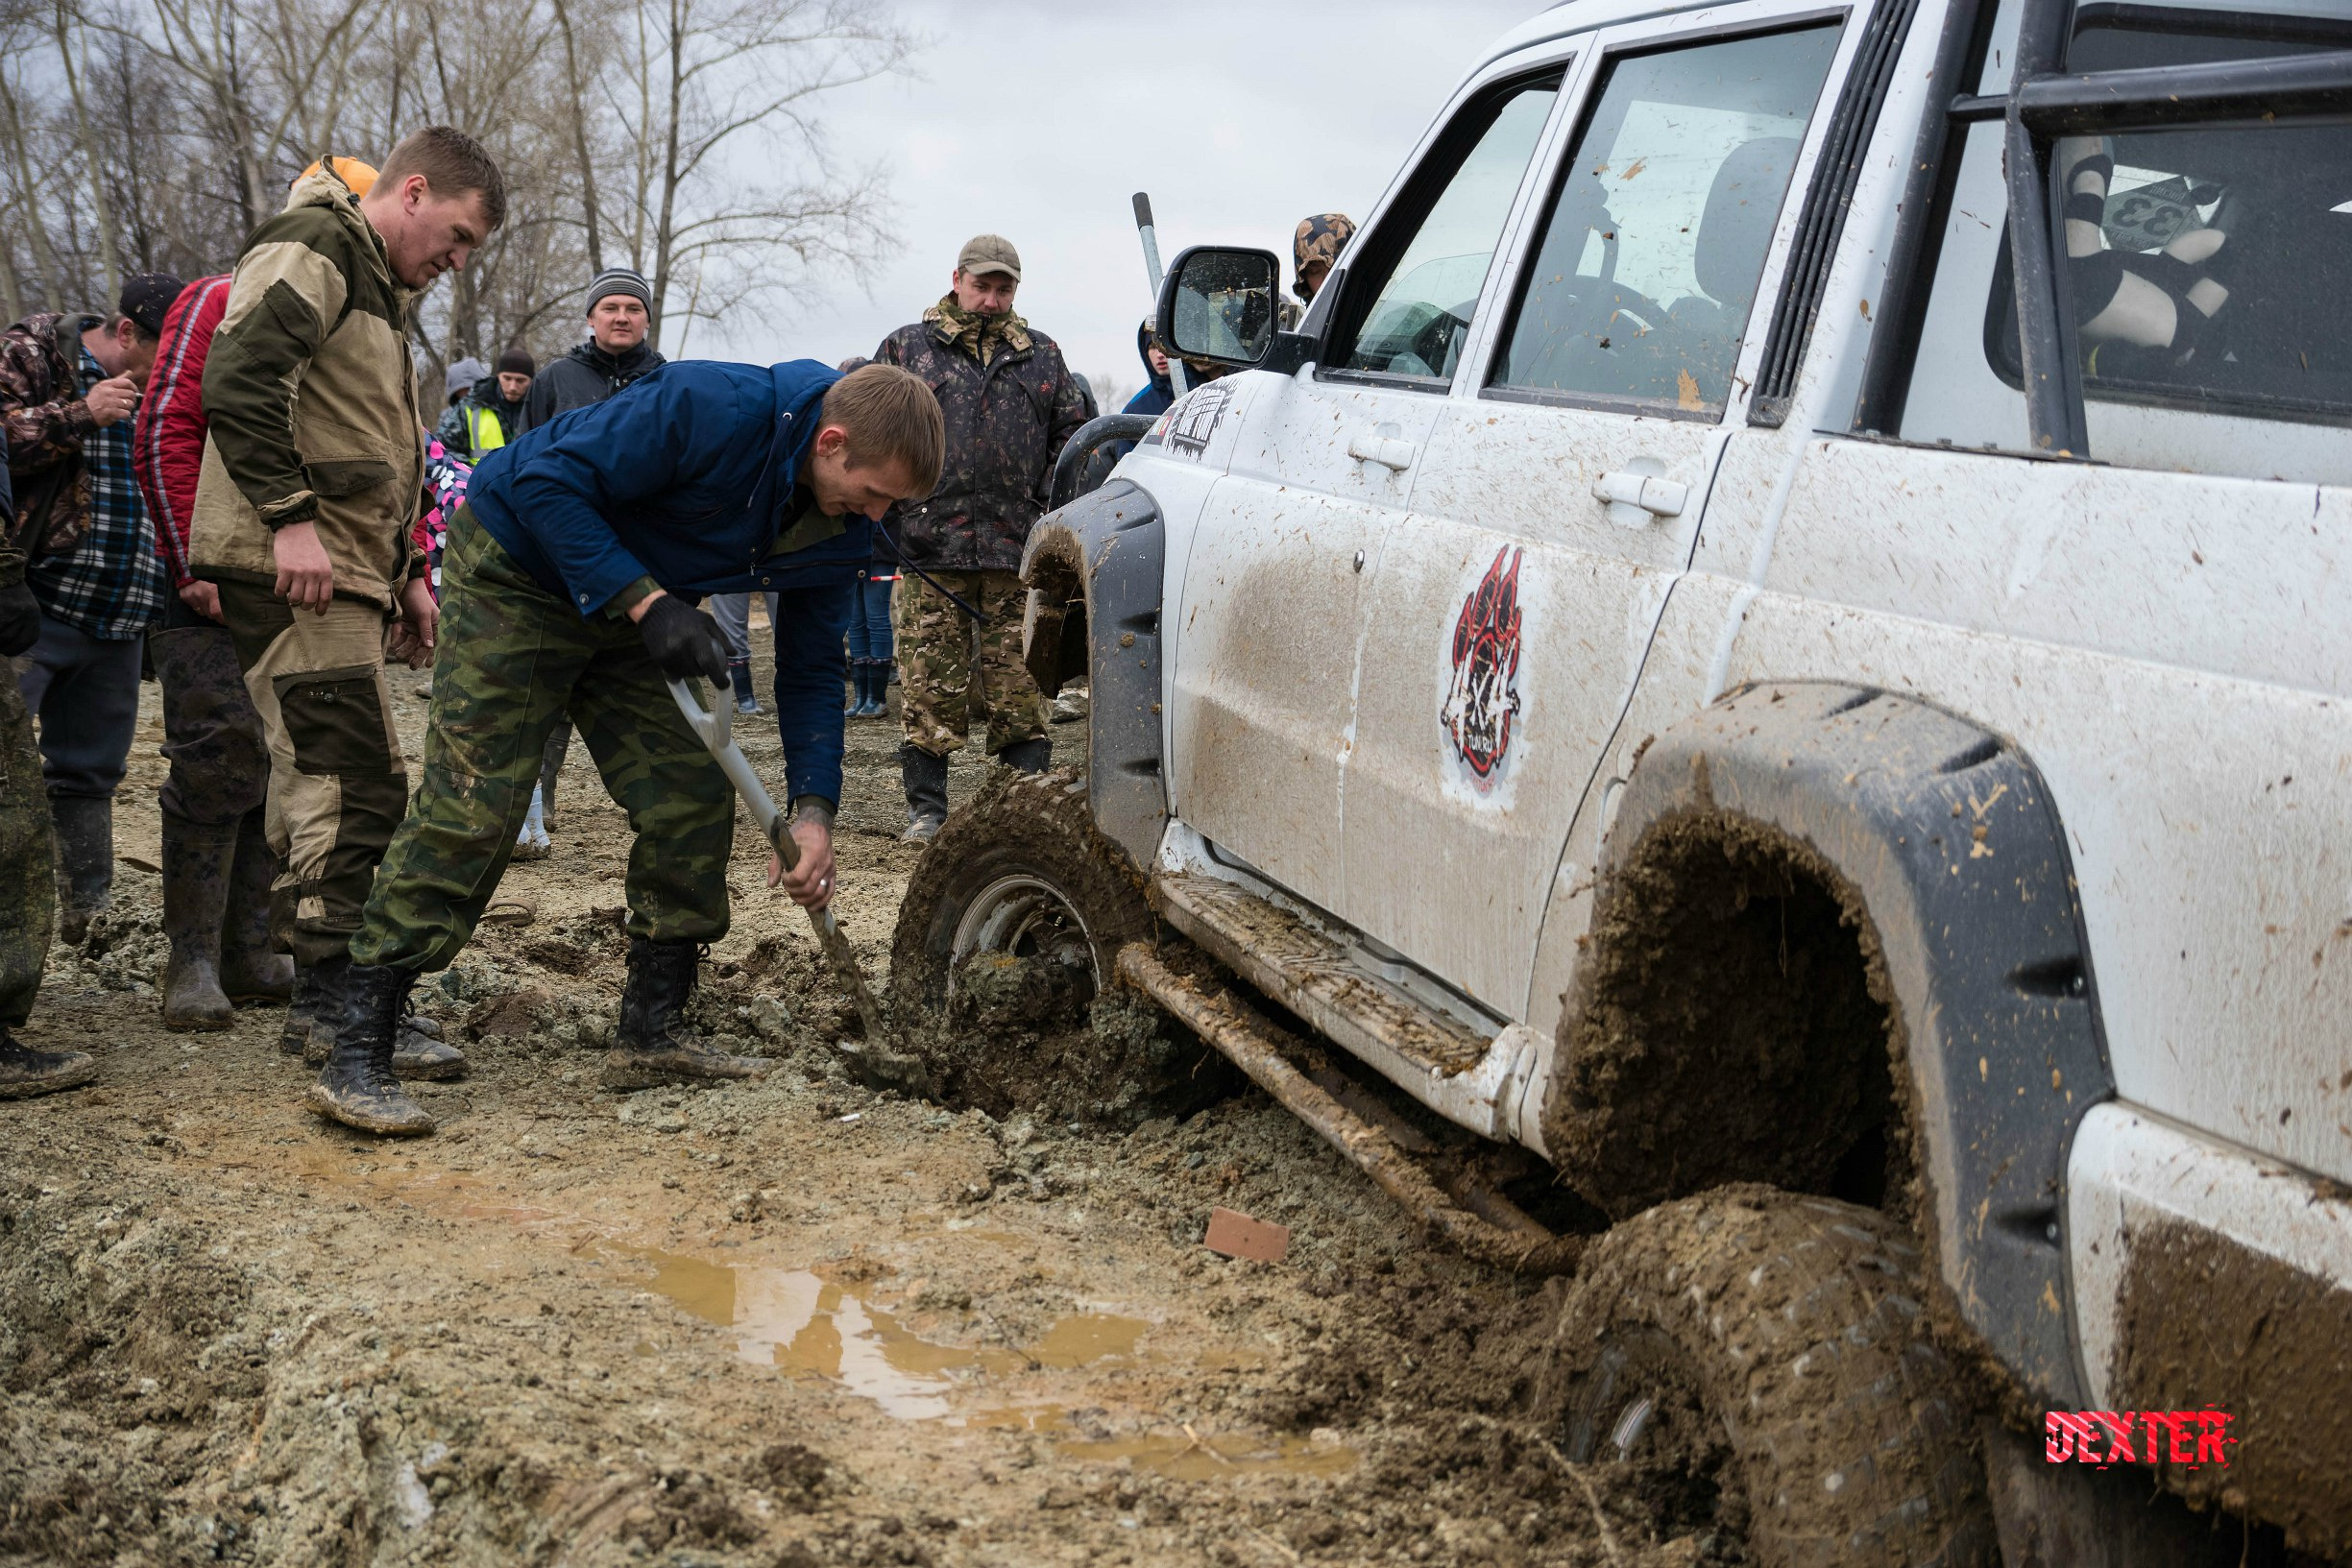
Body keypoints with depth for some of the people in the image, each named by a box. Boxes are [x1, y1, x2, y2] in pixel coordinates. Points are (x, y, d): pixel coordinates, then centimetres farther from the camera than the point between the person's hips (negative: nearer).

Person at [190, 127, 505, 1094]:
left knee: (321, 783, 10)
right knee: (355, 784, -12)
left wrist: (405, 571, 25)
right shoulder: (311, 250, -6)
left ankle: (321, 1001, 15)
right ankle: (337, 1004, -8)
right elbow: (238, 380, -21)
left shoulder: (378, 289, 26)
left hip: (340, 572, 10)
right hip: (290, 567, -10)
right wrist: (288, 517, -24)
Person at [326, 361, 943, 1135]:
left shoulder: (837, 526, -7)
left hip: (633, 609, 8)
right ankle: (356, 1062, -14)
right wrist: (648, 602, -34)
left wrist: (813, 806, -10)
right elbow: (549, 482, -28)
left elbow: (811, 665, 1)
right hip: (517, 574, -8)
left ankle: (651, 1036, 11)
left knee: (695, 803, -1)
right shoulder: (709, 407, -31)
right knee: (468, 810, -15)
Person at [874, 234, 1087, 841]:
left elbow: (1072, 437, 21)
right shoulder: (907, 348, 11)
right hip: (932, 550, -1)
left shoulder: (1042, 356, 17)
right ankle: (925, 809, 9)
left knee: (1020, 692, 1)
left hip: (1018, 550, 1)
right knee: (930, 689, 0)